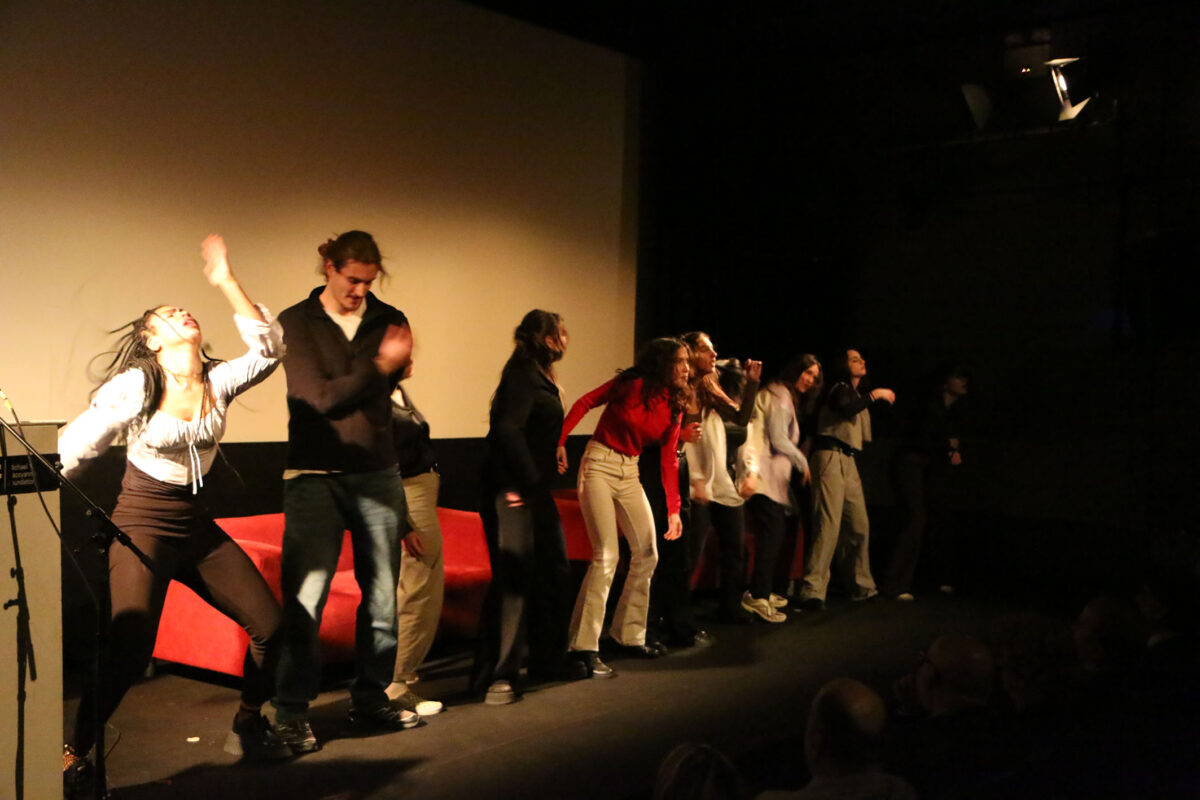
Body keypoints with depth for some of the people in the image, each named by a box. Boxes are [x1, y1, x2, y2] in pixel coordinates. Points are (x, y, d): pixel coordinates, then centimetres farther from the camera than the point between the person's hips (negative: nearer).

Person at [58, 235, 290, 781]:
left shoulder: (219, 382, 1)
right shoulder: (134, 387, -11)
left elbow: (268, 348, -15)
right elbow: (74, 449, -5)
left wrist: (226, 282, -17)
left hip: (197, 526, 5)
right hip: (142, 525, -5)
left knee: (270, 625, 2)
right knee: (129, 651, -16)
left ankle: (248, 729, 23)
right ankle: (73, 757, 5)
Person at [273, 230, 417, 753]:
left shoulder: (389, 321, 7)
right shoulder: (296, 323, -1)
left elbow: (385, 390, -3)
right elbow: (321, 397, -13)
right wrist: (380, 367, -24)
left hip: (377, 474, 3)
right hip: (314, 475, -3)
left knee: (382, 597, 8)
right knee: (304, 599, -6)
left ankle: (371, 700, 23)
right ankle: (291, 714, 7)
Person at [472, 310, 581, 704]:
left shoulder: (538, 376, 17)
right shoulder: (522, 375, -13)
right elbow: (507, 428, -24)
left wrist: (540, 480, 11)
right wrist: (527, 480, -18)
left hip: (535, 490, 10)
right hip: (513, 492, -10)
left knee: (554, 571, 16)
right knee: (513, 579, -9)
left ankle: (548, 658, 29)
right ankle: (497, 676, -3)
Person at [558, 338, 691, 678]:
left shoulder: (674, 407, 5)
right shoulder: (631, 384, -11)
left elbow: (669, 460, 5)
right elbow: (584, 403, -10)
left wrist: (673, 509, 0)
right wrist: (559, 442, -22)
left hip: (629, 473, 7)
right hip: (599, 465, -7)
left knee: (647, 554, 8)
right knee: (606, 555, -16)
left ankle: (627, 636, 23)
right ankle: (583, 647, -10)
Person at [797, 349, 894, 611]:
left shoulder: (859, 393, 24)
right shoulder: (840, 389, -2)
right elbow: (847, 409, -26)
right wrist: (874, 395, -17)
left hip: (849, 462, 9)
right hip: (831, 458, -9)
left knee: (859, 525, 10)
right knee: (829, 523, -17)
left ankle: (863, 587, 22)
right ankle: (813, 591, -20)